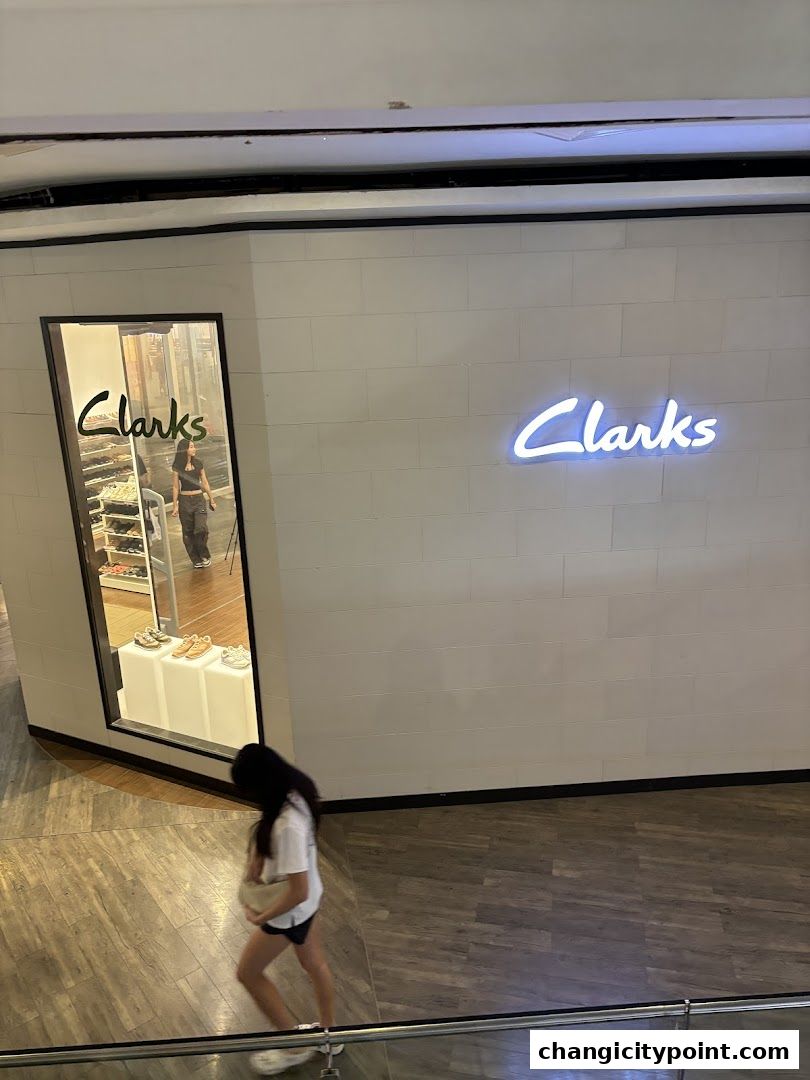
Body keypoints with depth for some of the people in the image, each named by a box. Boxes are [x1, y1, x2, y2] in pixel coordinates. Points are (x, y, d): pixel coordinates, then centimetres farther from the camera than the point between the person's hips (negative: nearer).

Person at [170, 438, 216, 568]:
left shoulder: (198, 463, 6)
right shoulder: (177, 466, -2)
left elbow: (205, 483, 12)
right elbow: (175, 487, 0)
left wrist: (211, 500, 13)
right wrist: (175, 506, -3)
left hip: (199, 499, 1)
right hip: (185, 500, -1)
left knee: (201, 528, -14)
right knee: (188, 532, 3)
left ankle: (204, 556, 7)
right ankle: (196, 560, 14)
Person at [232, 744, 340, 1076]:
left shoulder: (287, 826, -41)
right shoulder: (296, 793, -14)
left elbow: (297, 892, -33)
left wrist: (261, 918, -19)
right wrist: (256, 857, -5)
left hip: (290, 910, -8)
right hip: (310, 899, 8)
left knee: (247, 973, 17)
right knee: (315, 963, 27)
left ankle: (295, 1046, 31)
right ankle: (329, 1033, 50)